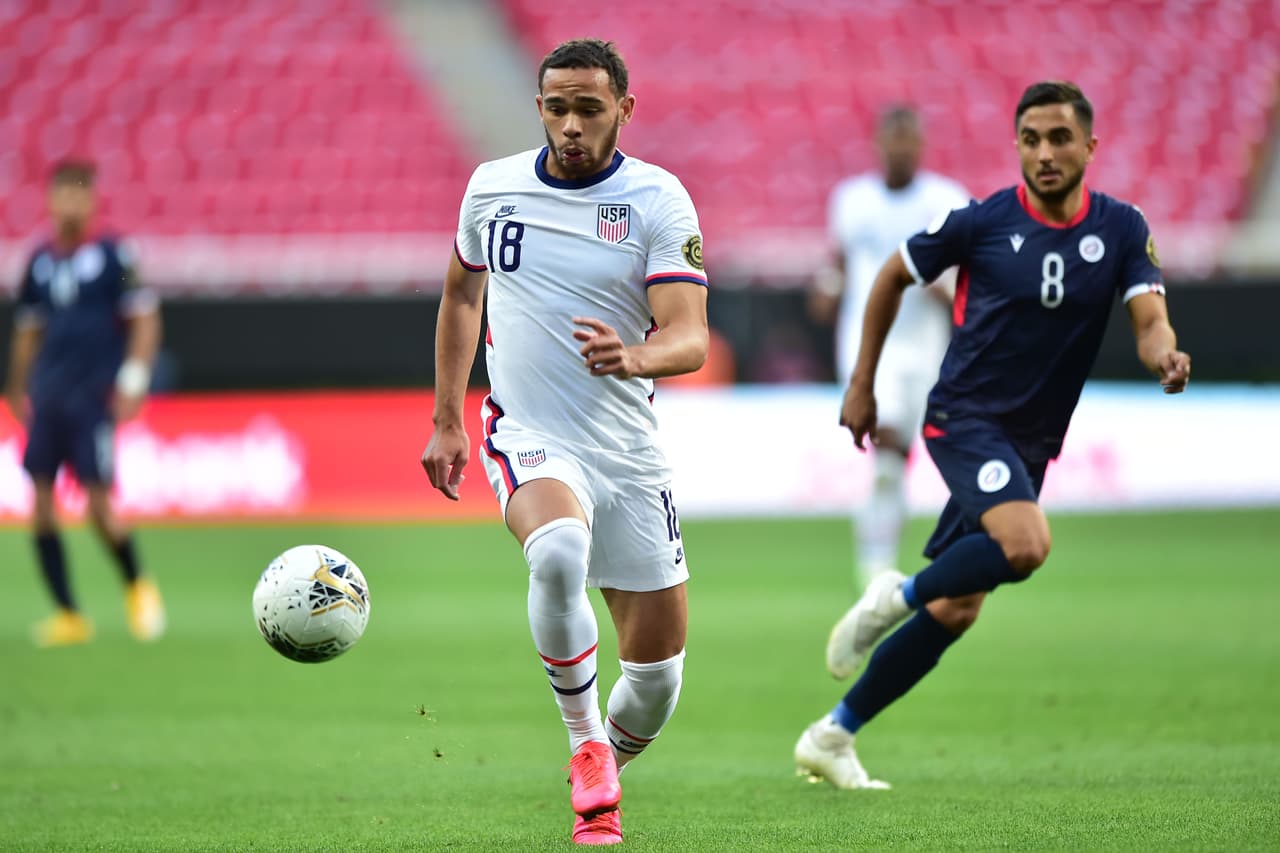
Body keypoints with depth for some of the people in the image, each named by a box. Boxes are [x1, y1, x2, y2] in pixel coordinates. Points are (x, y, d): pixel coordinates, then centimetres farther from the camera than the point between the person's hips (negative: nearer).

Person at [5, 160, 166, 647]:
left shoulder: (112, 255, -3)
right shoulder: (40, 260, 11)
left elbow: (144, 320, -3)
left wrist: (133, 380, -11)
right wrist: (17, 390, 18)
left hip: (94, 399, -5)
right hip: (47, 400, 5)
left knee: (100, 507, -10)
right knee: (41, 504, -2)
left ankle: (137, 586, 17)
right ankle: (69, 615, 6)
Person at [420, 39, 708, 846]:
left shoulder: (658, 199, -7)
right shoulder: (492, 186, 2)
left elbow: (690, 339, -16)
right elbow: (462, 292, 20)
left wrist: (632, 358, -39)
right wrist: (447, 422, 18)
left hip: (629, 451, 1)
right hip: (529, 440, 0)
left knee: (658, 673, 2)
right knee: (557, 551, -36)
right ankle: (586, 742, -15)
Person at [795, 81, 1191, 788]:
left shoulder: (1121, 229, -1)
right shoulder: (982, 222, -9)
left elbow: (1148, 319, -10)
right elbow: (893, 276, 5)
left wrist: (1165, 357, -34)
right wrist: (861, 383, 6)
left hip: (1029, 443, 5)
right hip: (965, 417, -5)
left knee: (953, 611, 6)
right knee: (1024, 545, -31)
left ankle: (833, 736, 18)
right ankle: (898, 596, -5)